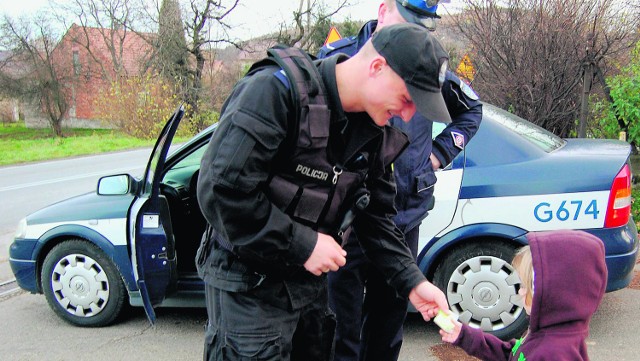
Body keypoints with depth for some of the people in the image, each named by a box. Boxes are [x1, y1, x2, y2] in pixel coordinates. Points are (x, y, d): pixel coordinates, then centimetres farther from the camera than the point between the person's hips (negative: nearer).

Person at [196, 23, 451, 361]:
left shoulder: (375, 135, 2)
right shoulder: (276, 91, -22)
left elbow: (376, 218, 9)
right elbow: (221, 188, -28)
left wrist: (412, 282, -2)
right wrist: (301, 244, -23)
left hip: (308, 278, 7)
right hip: (248, 284, -7)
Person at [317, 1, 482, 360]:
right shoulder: (338, 58, -5)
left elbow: (471, 109, 22)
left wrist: (441, 152, 10)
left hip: (405, 217, 4)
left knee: (389, 322, 18)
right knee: (343, 328, 4)